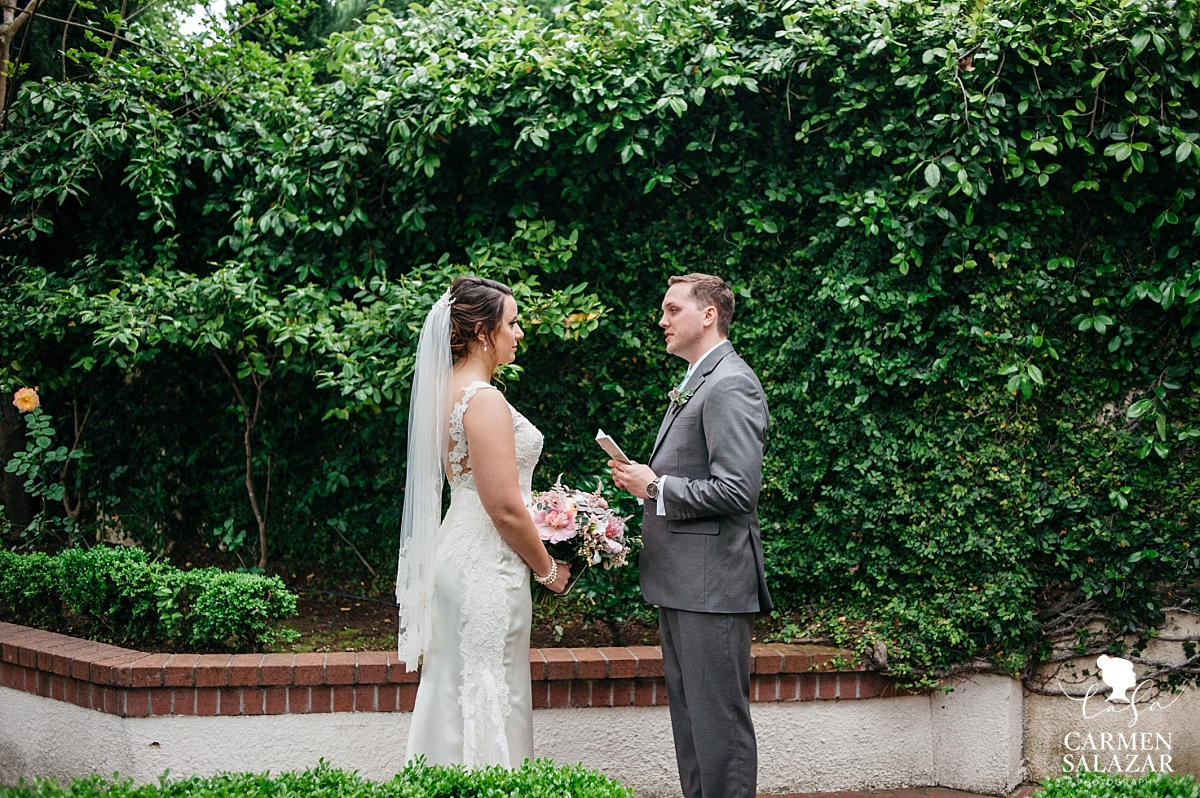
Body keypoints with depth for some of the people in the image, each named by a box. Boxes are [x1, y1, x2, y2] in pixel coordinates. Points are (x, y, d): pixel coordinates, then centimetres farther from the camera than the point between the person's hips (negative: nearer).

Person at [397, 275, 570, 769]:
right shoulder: (484, 400, -19)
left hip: (456, 552, 10)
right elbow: (505, 508, -21)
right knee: (488, 699, -2)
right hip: (487, 565, -10)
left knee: (456, 692, 15)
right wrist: (548, 570, -7)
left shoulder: (448, 390, 10)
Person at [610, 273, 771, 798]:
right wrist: (645, 479, 8)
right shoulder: (695, 384, 18)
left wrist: (656, 487, -14)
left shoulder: (730, 386, -15)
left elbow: (736, 491, -22)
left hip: (713, 582, -11)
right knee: (688, 712, 15)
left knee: (718, 717, -6)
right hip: (681, 580, 11)